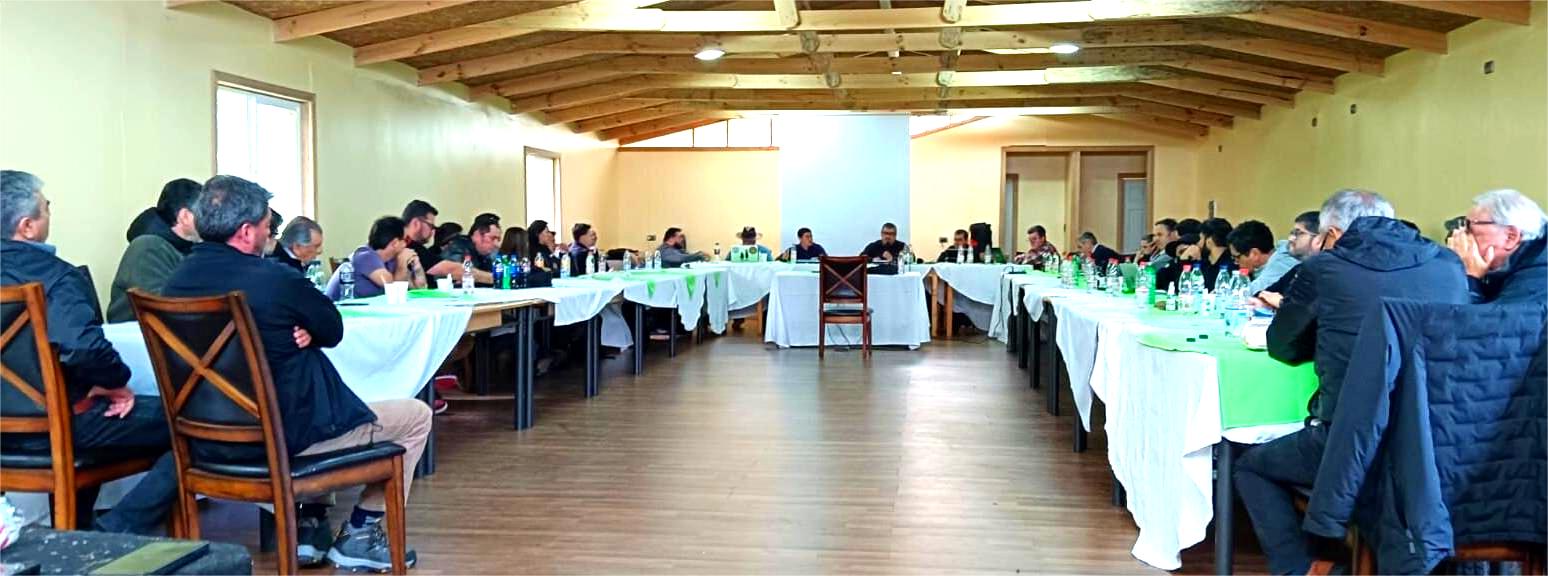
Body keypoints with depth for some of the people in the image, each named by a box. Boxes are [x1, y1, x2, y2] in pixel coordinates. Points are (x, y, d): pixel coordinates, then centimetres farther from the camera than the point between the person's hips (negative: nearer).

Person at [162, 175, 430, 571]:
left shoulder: (178, 282, 0)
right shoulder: (275, 280, -22)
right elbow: (333, 330, -6)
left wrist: (294, 333, -4)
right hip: (285, 435, -8)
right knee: (416, 416, 10)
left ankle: (305, 523, 32)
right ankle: (359, 535, 14)